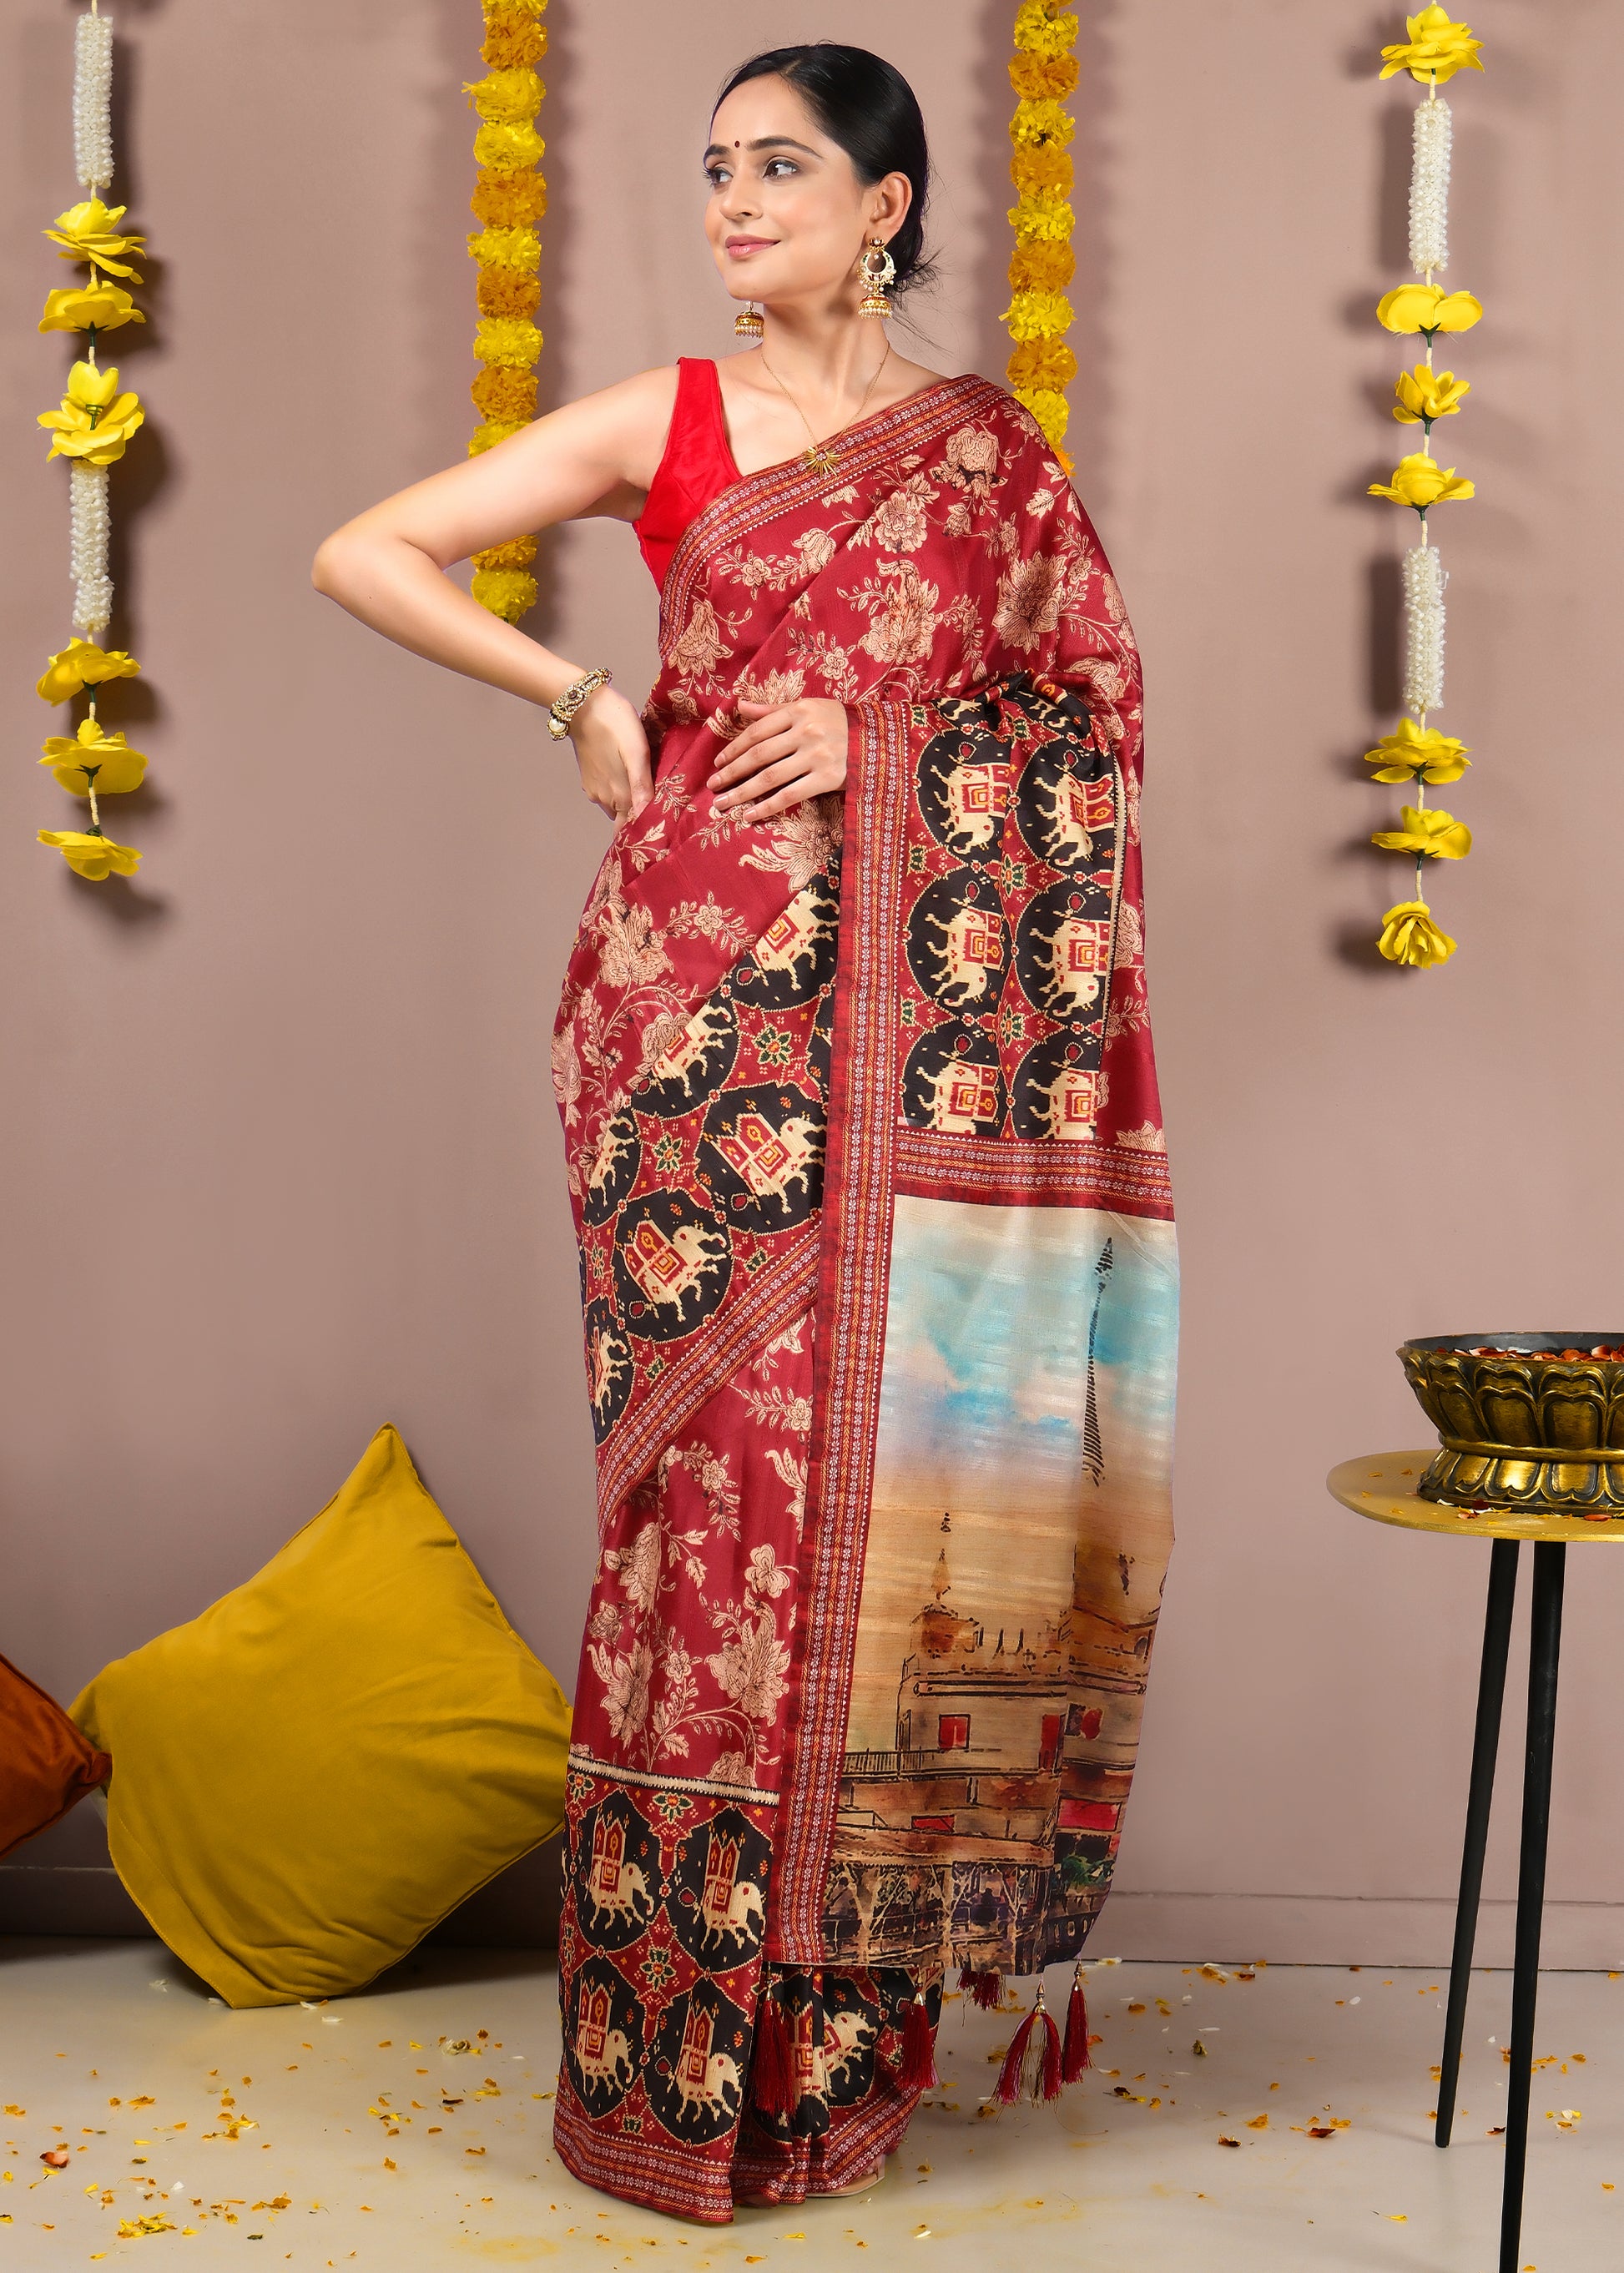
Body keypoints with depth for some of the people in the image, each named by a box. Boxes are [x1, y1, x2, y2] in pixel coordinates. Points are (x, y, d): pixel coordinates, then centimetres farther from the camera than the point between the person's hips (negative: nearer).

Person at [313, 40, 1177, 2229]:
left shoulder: (989, 449, 13)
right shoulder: (663, 422, 9)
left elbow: (1096, 702, 7)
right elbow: (360, 553, 6)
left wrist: (885, 735, -8)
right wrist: (584, 696, -2)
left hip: (922, 1020, 1)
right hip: (707, 996, -1)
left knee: (887, 1449, 0)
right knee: (722, 1456, -3)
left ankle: (845, 2013, 13)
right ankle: (691, 2034, 7)